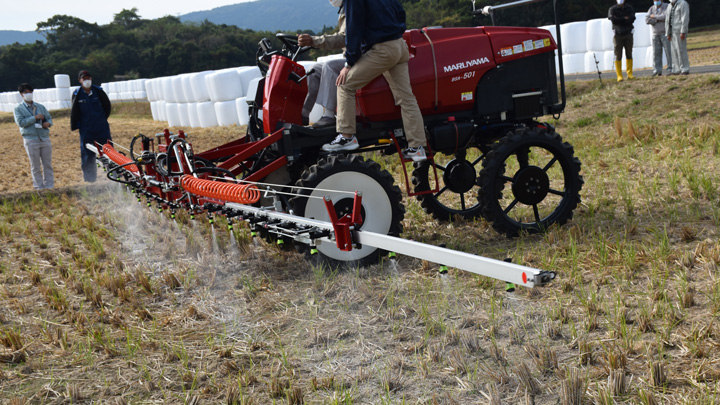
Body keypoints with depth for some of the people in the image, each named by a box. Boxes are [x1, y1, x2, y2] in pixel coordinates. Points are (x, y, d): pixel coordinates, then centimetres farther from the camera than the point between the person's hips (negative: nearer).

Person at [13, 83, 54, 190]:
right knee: (35, 166, 3)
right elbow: (20, 122, -11)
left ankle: (49, 186, 13)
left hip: (45, 138, 3)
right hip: (30, 140, -3)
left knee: (48, 164, 6)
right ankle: (39, 187, 10)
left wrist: (48, 123, -7)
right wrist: (35, 118, -15)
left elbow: (49, 118, 17)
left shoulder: (40, 107, 13)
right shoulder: (18, 108, 1)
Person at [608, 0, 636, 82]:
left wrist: (619, 20, -13)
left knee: (629, 54, 3)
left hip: (628, 34, 2)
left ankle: (629, 74, 9)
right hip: (618, 35, -2)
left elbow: (632, 19, -9)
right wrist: (624, 19, -10)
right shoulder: (612, 9, 2)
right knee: (618, 56, -5)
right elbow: (613, 19, -16)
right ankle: (619, 76, -3)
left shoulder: (629, 8, 7)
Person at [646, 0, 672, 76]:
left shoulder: (667, 7, -3)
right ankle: (657, 70, 0)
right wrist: (658, 19, -14)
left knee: (669, 51, -6)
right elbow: (647, 20, -7)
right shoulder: (652, 9, 8)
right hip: (655, 34, 4)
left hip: (665, 33, -4)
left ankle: (671, 69, -4)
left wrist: (654, 16, -10)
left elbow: (665, 17, -21)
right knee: (656, 53, -1)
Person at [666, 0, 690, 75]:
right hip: (673, 32, 7)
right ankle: (677, 70, 7)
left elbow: (685, 19, -14)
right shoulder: (670, 6, 16)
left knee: (681, 50, -9)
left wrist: (683, 32, -20)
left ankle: (685, 70, -6)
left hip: (680, 32, -7)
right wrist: (668, 33, 10)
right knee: (674, 51, 5)